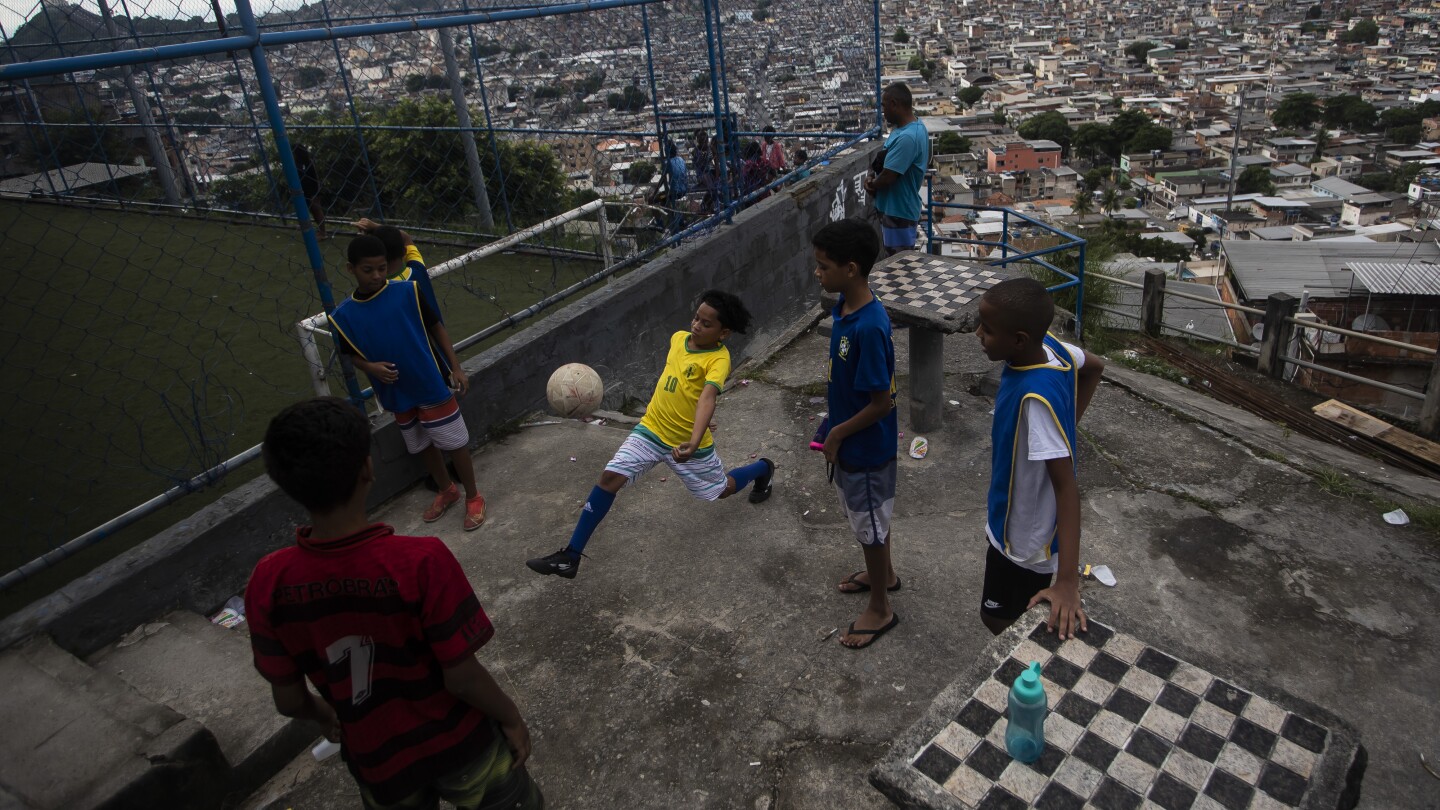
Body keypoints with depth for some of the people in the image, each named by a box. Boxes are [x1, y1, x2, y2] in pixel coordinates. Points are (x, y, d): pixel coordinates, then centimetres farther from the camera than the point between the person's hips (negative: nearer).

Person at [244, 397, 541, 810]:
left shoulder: (268, 583, -20)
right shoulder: (422, 561, -32)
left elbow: (289, 701, -7)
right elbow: (461, 677, -22)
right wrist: (511, 718, -3)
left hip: (376, 760, 3)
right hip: (455, 743, -3)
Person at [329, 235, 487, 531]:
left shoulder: (407, 292, -13)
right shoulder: (344, 315, -7)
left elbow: (436, 328, -5)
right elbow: (353, 354, 6)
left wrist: (456, 368, -8)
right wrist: (371, 367, -16)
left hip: (432, 385, -3)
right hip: (397, 394, 4)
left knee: (454, 442, 5)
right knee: (423, 446, 20)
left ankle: (473, 497, 24)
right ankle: (447, 491, 42)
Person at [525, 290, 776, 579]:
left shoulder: (719, 359, -21)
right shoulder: (677, 338, -2)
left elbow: (708, 397, -39)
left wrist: (693, 442, -53)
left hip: (688, 441, -4)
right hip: (651, 430, 4)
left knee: (723, 490, 16)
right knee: (610, 477, -13)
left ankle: (763, 468, 51)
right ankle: (570, 557, -9)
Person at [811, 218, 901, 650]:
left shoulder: (869, 327, -33)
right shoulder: (844, 306, -4)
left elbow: (882, 403, -27)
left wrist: (837, 435, -16)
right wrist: (836, 431, 13)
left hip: (867, 447, -9)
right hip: (850, 440, 9)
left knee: (871, 522, 10)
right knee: (866, 513, 27)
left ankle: (880, 609, 31)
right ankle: (883, 573, 51)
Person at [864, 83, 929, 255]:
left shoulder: (907, 137, -26)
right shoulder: (914, 126, 7)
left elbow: (887, 177, -25)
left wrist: (871, 184, -3)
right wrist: (874, 177, -3)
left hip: (899, 212, -10)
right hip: (896, 208, 10)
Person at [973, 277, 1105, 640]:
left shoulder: (1038, 397, -36)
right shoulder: (1048, 345, -13)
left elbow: (1067, 486, -34)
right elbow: (1095, 366, 9)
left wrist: (1068, 583, -34)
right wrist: (1067, 424, 7)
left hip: (1025, 537, -8)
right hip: (1017, 518, 9)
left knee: (997, 618, 13)